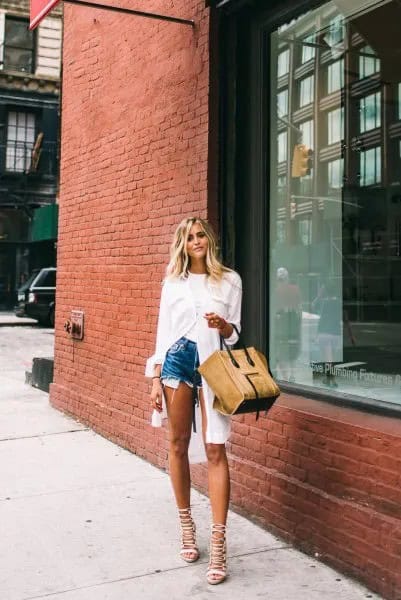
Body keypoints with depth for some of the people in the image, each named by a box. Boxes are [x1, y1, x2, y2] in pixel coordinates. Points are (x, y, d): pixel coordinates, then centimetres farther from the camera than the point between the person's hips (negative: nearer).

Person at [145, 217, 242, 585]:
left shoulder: (229, 280, 6)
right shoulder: (173, 282, 9)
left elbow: (234, 332, 9)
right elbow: (163, 331, 8)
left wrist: (222, 325, -15)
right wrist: (156, 378, 2)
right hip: (177, 361, 2)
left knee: (215, 449, -8)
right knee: (178, 445, 6)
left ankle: (218, 542, -6)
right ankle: (186, 524, 24)